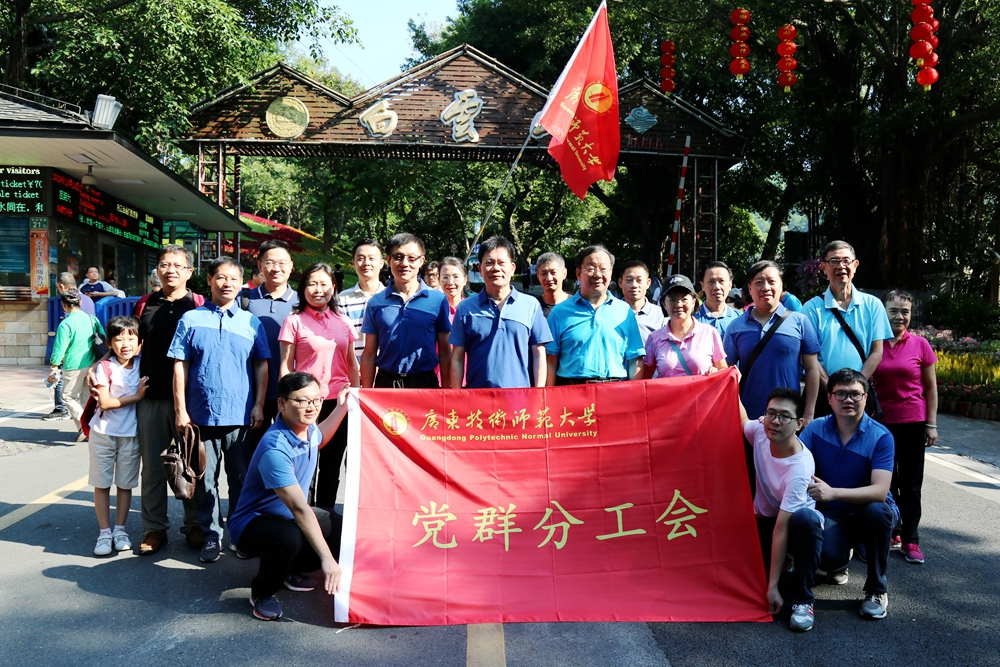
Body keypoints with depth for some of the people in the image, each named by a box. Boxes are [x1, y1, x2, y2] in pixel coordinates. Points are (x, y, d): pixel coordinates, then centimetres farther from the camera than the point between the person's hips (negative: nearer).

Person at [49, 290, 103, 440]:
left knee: (68, 396, 9)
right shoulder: (92, 319, 3)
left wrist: (53, 369, -4)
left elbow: (59, 349, -13)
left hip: (74, 367, -5)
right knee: (86, 397, 15)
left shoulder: (65, 324, -13)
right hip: (92, 364, 6)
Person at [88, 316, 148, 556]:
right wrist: (136, 396, -16)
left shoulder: (141, 365, 1)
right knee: (102, 483, 4)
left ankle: (119, 529, 20)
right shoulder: (105, 367, -8)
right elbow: (104, 402, -14)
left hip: (131, 434, 2)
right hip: (104, 432, -2)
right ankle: (104, 532, 13)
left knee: (125, 483, 9)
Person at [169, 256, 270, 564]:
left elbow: (261, 366, 8)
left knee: (241, 479, 8)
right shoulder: (191, 319, 4)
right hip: (202, 414, 0)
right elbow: (180, 366, 3)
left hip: (241, 415, 1)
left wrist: (258, 406, 0)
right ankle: (211, 535, 18)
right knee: (205, 480, 6)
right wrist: (181, 409, -3)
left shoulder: (252, 322, 7)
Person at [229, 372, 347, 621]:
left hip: (291, 516, 8)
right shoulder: (275, 449, -32)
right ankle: (262, 592, -7)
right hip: (253, 523, -8)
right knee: (289, 537, -39)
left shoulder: (308, 428, -4)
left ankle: (292, 570, 17)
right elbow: (299, 509, -37)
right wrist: (326, 558, -39)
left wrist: (342, 407, 18)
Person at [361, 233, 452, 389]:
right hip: (385, 382, 1)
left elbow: (445, 352, 2)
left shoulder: (438, 300, 0)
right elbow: (369, 354, 6)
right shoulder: (376, 302, 4)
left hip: (425, 382, -1)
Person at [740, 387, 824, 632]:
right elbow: (742, 421, 13)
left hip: (794, 522, -5)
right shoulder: (760, 430, -17)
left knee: (805, 518, -40)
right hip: (762, 520, 5)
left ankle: (802, 600, -21)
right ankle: (784, 568, 19)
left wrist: (773, 586, -32)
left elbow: (782, 526, -34)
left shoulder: (800, 467, -32)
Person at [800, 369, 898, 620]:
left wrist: (833, 492, -40)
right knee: (825, 557, -30)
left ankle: (877, 589, -11)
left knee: (877, 510, -37)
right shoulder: (816, 429, -5)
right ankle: (839, 562, 15)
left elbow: (880, 491, -25)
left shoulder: (881, 437, -14)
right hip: (832, 514, 1)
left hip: (871, 511, -1)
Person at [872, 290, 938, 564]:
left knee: (910, 484, 6)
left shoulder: (920, 345, -1)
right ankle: (891, 533, 23)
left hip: (913, 422, -1)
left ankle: (910, 540, 14)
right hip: (880, 423, 1)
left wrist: (931, 424, -1)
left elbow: (931, 388, 3)